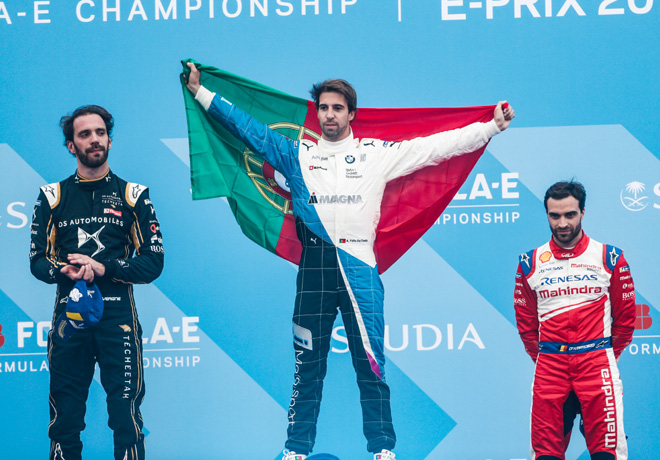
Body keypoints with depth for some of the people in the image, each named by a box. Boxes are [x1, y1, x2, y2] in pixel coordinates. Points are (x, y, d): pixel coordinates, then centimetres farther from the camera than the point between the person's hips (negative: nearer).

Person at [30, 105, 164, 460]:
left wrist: (103, 268, -11)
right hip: (69, 316, 1)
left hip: (118, 316, -1)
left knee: (126, 416, -4)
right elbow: (38, 261, 9)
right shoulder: (52, 197, 11)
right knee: (65, 418, 3)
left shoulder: (133, 195, 8)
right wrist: (66, 271, -12)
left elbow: (153, 262, 2)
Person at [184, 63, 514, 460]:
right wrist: (201, 92, 16)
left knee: (371, 363, -1)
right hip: (314, 267, 1)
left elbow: (437, 146, 9)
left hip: (360, 268, -1)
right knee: (308, 364, 4)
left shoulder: (377, 154, 10)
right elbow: (247, 126, 16)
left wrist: (492, 127, 5)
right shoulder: (297, 154, 12)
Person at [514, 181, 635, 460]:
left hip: (597, 362, -2)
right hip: (548, 368, 2)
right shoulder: (531, 262, 7)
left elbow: (625, 315, 9)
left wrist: (608, 356, 9)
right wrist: (542, 358, 10)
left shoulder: (610, 258, 2)